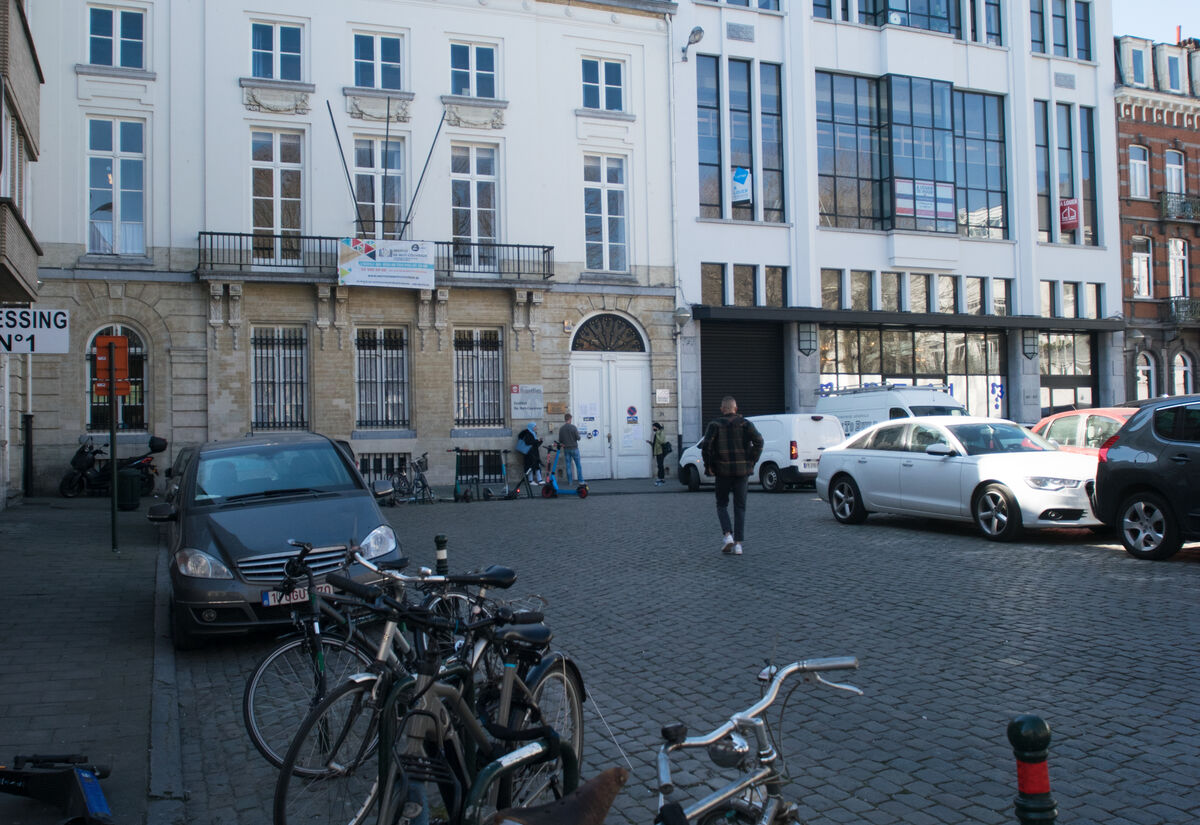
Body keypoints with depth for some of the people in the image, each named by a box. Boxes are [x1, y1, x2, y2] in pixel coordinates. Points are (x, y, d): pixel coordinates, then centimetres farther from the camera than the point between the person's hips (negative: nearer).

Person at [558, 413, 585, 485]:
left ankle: (569, 481, 8)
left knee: (568, 466, 8)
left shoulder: (561, 429, -1)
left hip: (566, 449, 3)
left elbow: (560, 440, 3)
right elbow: (578, 438, -9)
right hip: (574, 448, -3)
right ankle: (581, 481, 1)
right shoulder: (573, 427, -11)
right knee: (578, 465, 3)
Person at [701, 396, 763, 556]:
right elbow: (758, 441, -10)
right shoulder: (745, 424, 4)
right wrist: (752, 462, -3)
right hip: (742, 470, 1)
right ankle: (738, 543, 2)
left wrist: (708, 465, -3)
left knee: (722, 504, 13)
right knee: (740, 507, 7)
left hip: (723, 471, -1)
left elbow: (706, 445, -12)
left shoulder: (715, 424, 0)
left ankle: (727, 535, -8)